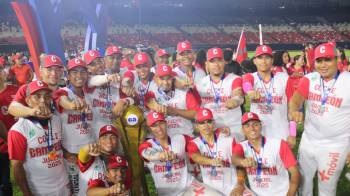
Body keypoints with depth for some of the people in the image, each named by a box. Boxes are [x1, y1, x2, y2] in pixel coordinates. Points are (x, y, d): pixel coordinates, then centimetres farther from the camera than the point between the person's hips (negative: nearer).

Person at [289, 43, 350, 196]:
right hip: (308, 140, 4)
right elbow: (296, 99, -19)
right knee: (303, 179, 21)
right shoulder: (309, 79, -2)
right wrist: (293, 111, -43)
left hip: (335, 145, -4)